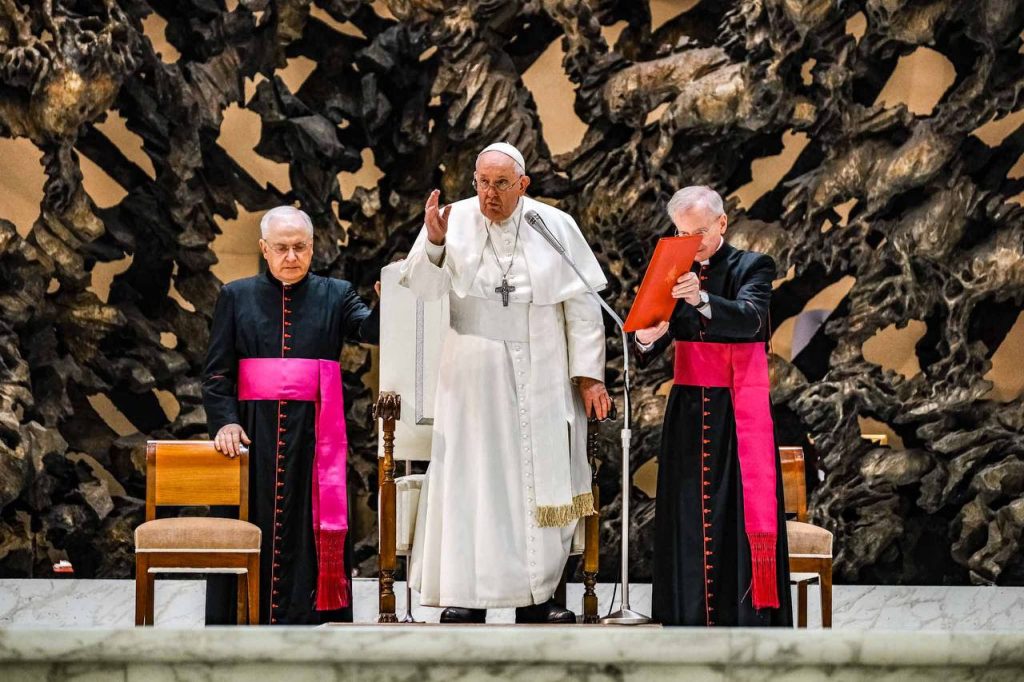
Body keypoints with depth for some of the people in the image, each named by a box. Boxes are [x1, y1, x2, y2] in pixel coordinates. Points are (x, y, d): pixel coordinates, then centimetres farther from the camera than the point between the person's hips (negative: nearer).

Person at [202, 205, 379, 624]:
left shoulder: (333, 296, 9)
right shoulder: (237, 297, 10)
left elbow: (370, 327, -10)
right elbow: (217, 371, 6)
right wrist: (225, 421, -10)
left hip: (313, 435, 0)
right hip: (253, 435, 0)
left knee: (309, 532, -2)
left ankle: (305, 618, 0)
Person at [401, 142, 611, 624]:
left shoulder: (556, 227, -2)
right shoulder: (455, 221, -2)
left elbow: (582, 305, 1)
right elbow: (424, 289, -9)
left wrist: (589, 374, -3)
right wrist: (433, 243, -27)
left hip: (543, 380, 1)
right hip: (474, 379, -1)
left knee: (542, 484, 4)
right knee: (472, 480, -1)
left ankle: (536, 595, 11)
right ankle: (467, 594, 1)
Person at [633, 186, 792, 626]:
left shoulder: (752, 267, -1)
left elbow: (750, 319, -21)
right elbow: (652, 350, 2)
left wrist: (702, 300, -38)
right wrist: (646, 340, -22)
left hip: (738, 412, -4)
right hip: (688, 412, 4)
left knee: (740, 509, -7)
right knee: (689, 515, 1)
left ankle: (747, 619, -8)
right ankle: (692, 618, 3)